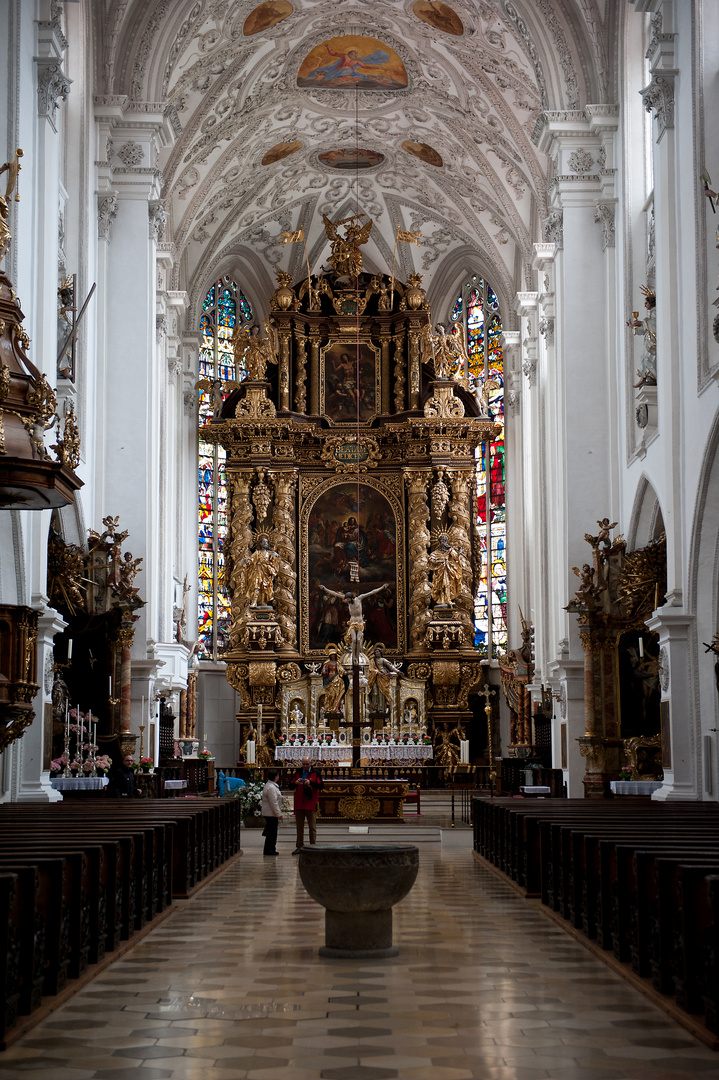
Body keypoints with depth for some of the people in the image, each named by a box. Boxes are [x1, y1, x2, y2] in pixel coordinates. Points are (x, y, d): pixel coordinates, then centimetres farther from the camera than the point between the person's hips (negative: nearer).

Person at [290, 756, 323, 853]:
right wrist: (295, 783, -14)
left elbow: (320, 785, -8)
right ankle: (299, 846, 13)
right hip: (299, 804, 3)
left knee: (312, 827, -1)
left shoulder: (315, 773, 2)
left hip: (311, 804, -3)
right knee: (299, 827, 7)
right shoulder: (298, 773, 11)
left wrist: (310, 782, -22)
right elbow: (290, 785, 8)